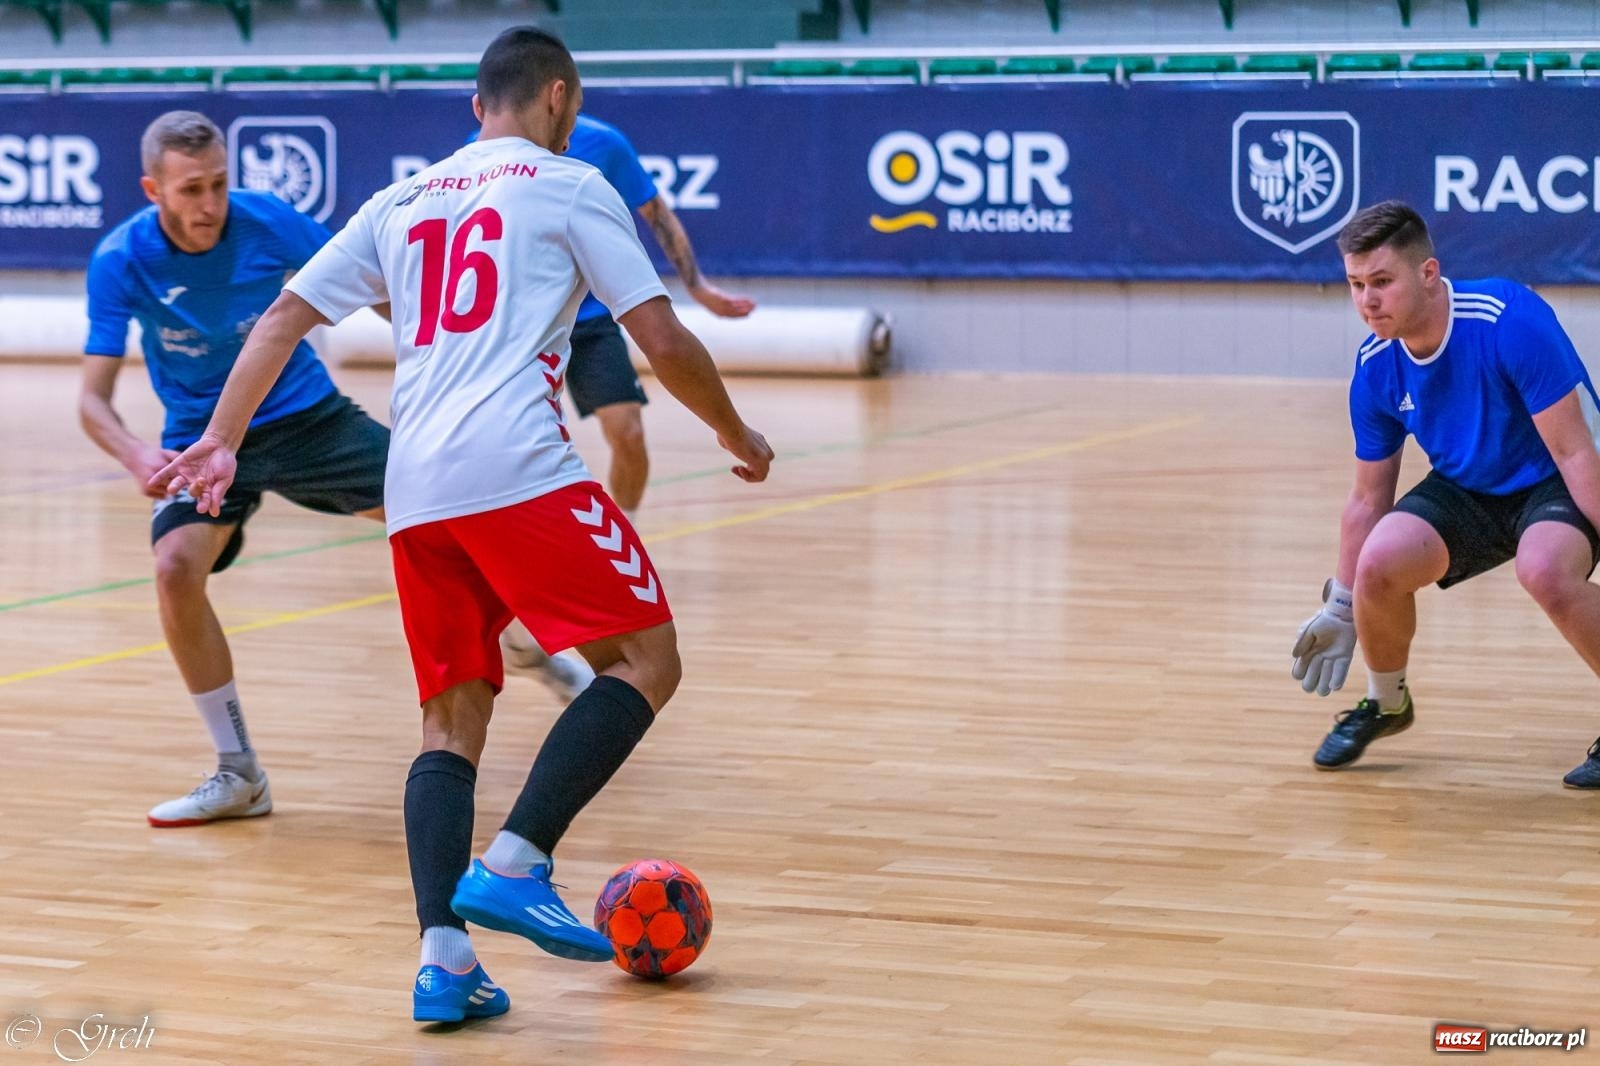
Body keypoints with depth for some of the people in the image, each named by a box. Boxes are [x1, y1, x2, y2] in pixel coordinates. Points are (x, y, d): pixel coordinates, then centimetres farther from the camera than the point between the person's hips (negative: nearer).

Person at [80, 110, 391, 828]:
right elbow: (93, 400, -21)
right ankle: (238, 775, -9)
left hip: (307, 414, 1)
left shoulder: (268, 220, -18)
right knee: (176, 570, -26)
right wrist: (136, 454, -42)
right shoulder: (121, 261, -20)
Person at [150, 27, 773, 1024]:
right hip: (522, 472, -6)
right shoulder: (570, 185, 9)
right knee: (647, 660, 1)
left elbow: (282, 318, 19)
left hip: (415, 492, 6)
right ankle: (514, 865, -13)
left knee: (453, 719, 11)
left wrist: (220, 443, 19)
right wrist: (736, 433, 17)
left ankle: (442, 953, -5)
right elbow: (664, 342, 3)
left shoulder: (402, 202, 25)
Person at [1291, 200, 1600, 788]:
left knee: (1545, 569, -37)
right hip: (1467, 490, 5)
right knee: (1379, 563, -22)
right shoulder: (1375, 369, -11)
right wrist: (1341, 607, 6)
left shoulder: (1509, 320, -28)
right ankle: (1387, 704, 10)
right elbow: (1369, 499, 3)